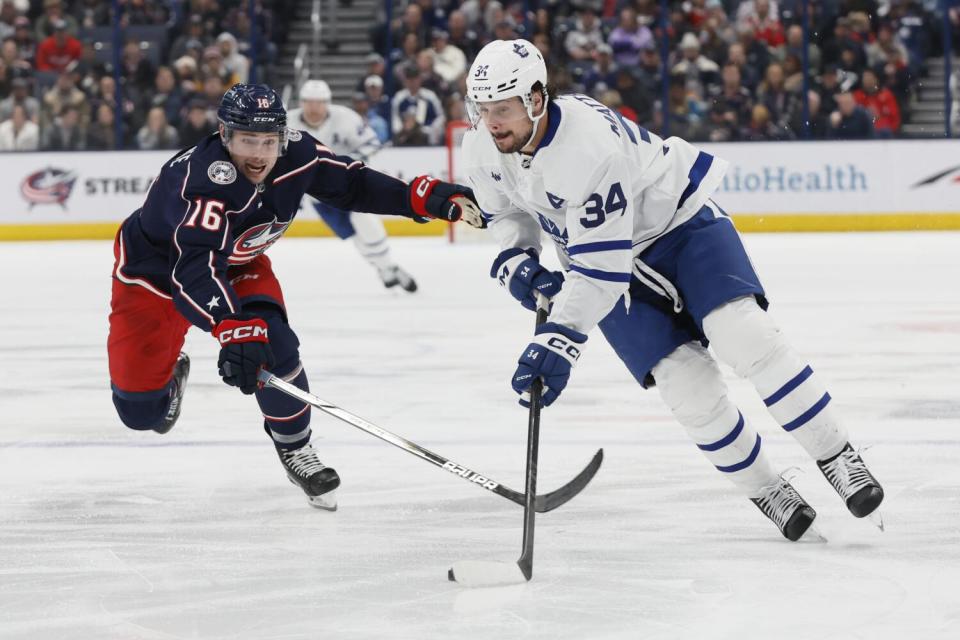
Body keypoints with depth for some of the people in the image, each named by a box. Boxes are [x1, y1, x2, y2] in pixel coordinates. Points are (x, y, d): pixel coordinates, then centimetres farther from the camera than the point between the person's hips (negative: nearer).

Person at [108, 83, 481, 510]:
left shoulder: (296, 154, -21)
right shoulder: (205, 178, -41)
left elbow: (350, 183, -4)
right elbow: (195, 268, -50)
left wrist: (428, 197, -14)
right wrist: (233, 329, -63)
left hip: (235, 261, 4)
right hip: (156, 265, -4)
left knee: (272, 345, -23)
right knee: (140, 409, -3)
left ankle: (295, 450, 2)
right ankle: (169, 374, 36)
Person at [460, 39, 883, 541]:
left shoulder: (590, 146, -37)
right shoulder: (483, 151, -15)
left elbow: (601, 267, -37)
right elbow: (506, 212, 6)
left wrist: (558, 341, -40)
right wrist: (515, 259, -15)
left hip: (681, 222, -5)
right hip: (609, 260, 5)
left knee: (744, 336, -24)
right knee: (686, 384, -13)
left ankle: (836, 456, -11)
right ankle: (764, 491, 4)